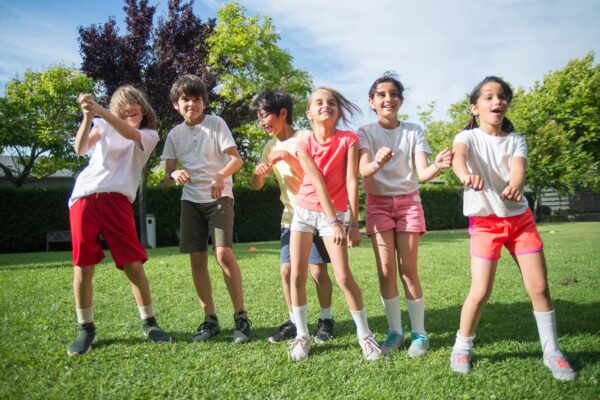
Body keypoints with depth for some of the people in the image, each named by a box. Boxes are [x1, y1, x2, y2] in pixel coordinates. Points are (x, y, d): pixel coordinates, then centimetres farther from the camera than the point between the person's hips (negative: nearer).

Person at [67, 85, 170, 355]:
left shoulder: (149, 135, 14)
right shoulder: (103, 126, 18)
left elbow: (130, 133, -10)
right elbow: (80, 148, 0)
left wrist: (99, 110, -23)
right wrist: (88, 116, -15)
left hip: (117, 201, -1)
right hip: (85, 198, 2)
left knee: (133, 264, -5)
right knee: (83, 266, 0)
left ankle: (149, 323, 11)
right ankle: (86, 329, 15)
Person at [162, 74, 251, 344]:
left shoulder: (216, 123, -3)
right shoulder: (174, 134, 7)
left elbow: (236, 159, -10)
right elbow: (167, 174, 5)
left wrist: (221, 175, -30)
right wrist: (174, 174, -20)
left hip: (219, 197, -4)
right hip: (191, 200, 4)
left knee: (224, 254, -18)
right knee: (197, 259, 2)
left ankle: (240, 316, -5)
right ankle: (210, 319, 14)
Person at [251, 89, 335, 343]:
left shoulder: (306, 138, -11)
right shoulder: (271, 147, 7)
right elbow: (256, 186, 9)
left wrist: (288, 156, -26)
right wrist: (259, 172, -13)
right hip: (290, 216, 5)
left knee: (318, 270, -3)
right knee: (286, 270, 1)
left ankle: (326, 320, 16)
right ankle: (293, 322, 16)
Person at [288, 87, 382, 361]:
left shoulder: (349, 140, -8)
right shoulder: (304, 146, -5)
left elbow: (351, 182, -13)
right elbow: (319, 183, -13)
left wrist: (354, 223, -16)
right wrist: (334, 222, -18)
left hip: (334, 213, -2)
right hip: (304, 211, 2)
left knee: (344, 277, -8)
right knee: (297, 276, 0)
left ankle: (364, 334, 10)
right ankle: (301, 335, 15)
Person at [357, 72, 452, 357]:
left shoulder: (414, 131, 0)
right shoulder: (365, 132, -3)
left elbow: (422, 173, -12)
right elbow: (363, 171, -21)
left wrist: (437, 166, -36)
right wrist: (377, 162, -45)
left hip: (408, 201, 0)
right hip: (378, 202, 0)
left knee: (408, 269, -3)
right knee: (386, 270, -4)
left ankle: (419, 332, 9)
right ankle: (395, 331, 10)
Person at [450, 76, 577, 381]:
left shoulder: (516, 141, 2)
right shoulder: (468, 137, -5)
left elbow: (518, 168, -19)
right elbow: (458, 156, -30)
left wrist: (515, 186, -44)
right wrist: (466, 175, -55)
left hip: (520, 218, 3)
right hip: (485, 222, -3)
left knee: (539, 287, 1)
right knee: (480, 291, -9)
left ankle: (551, 351, 19)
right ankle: (462, 347, 13)